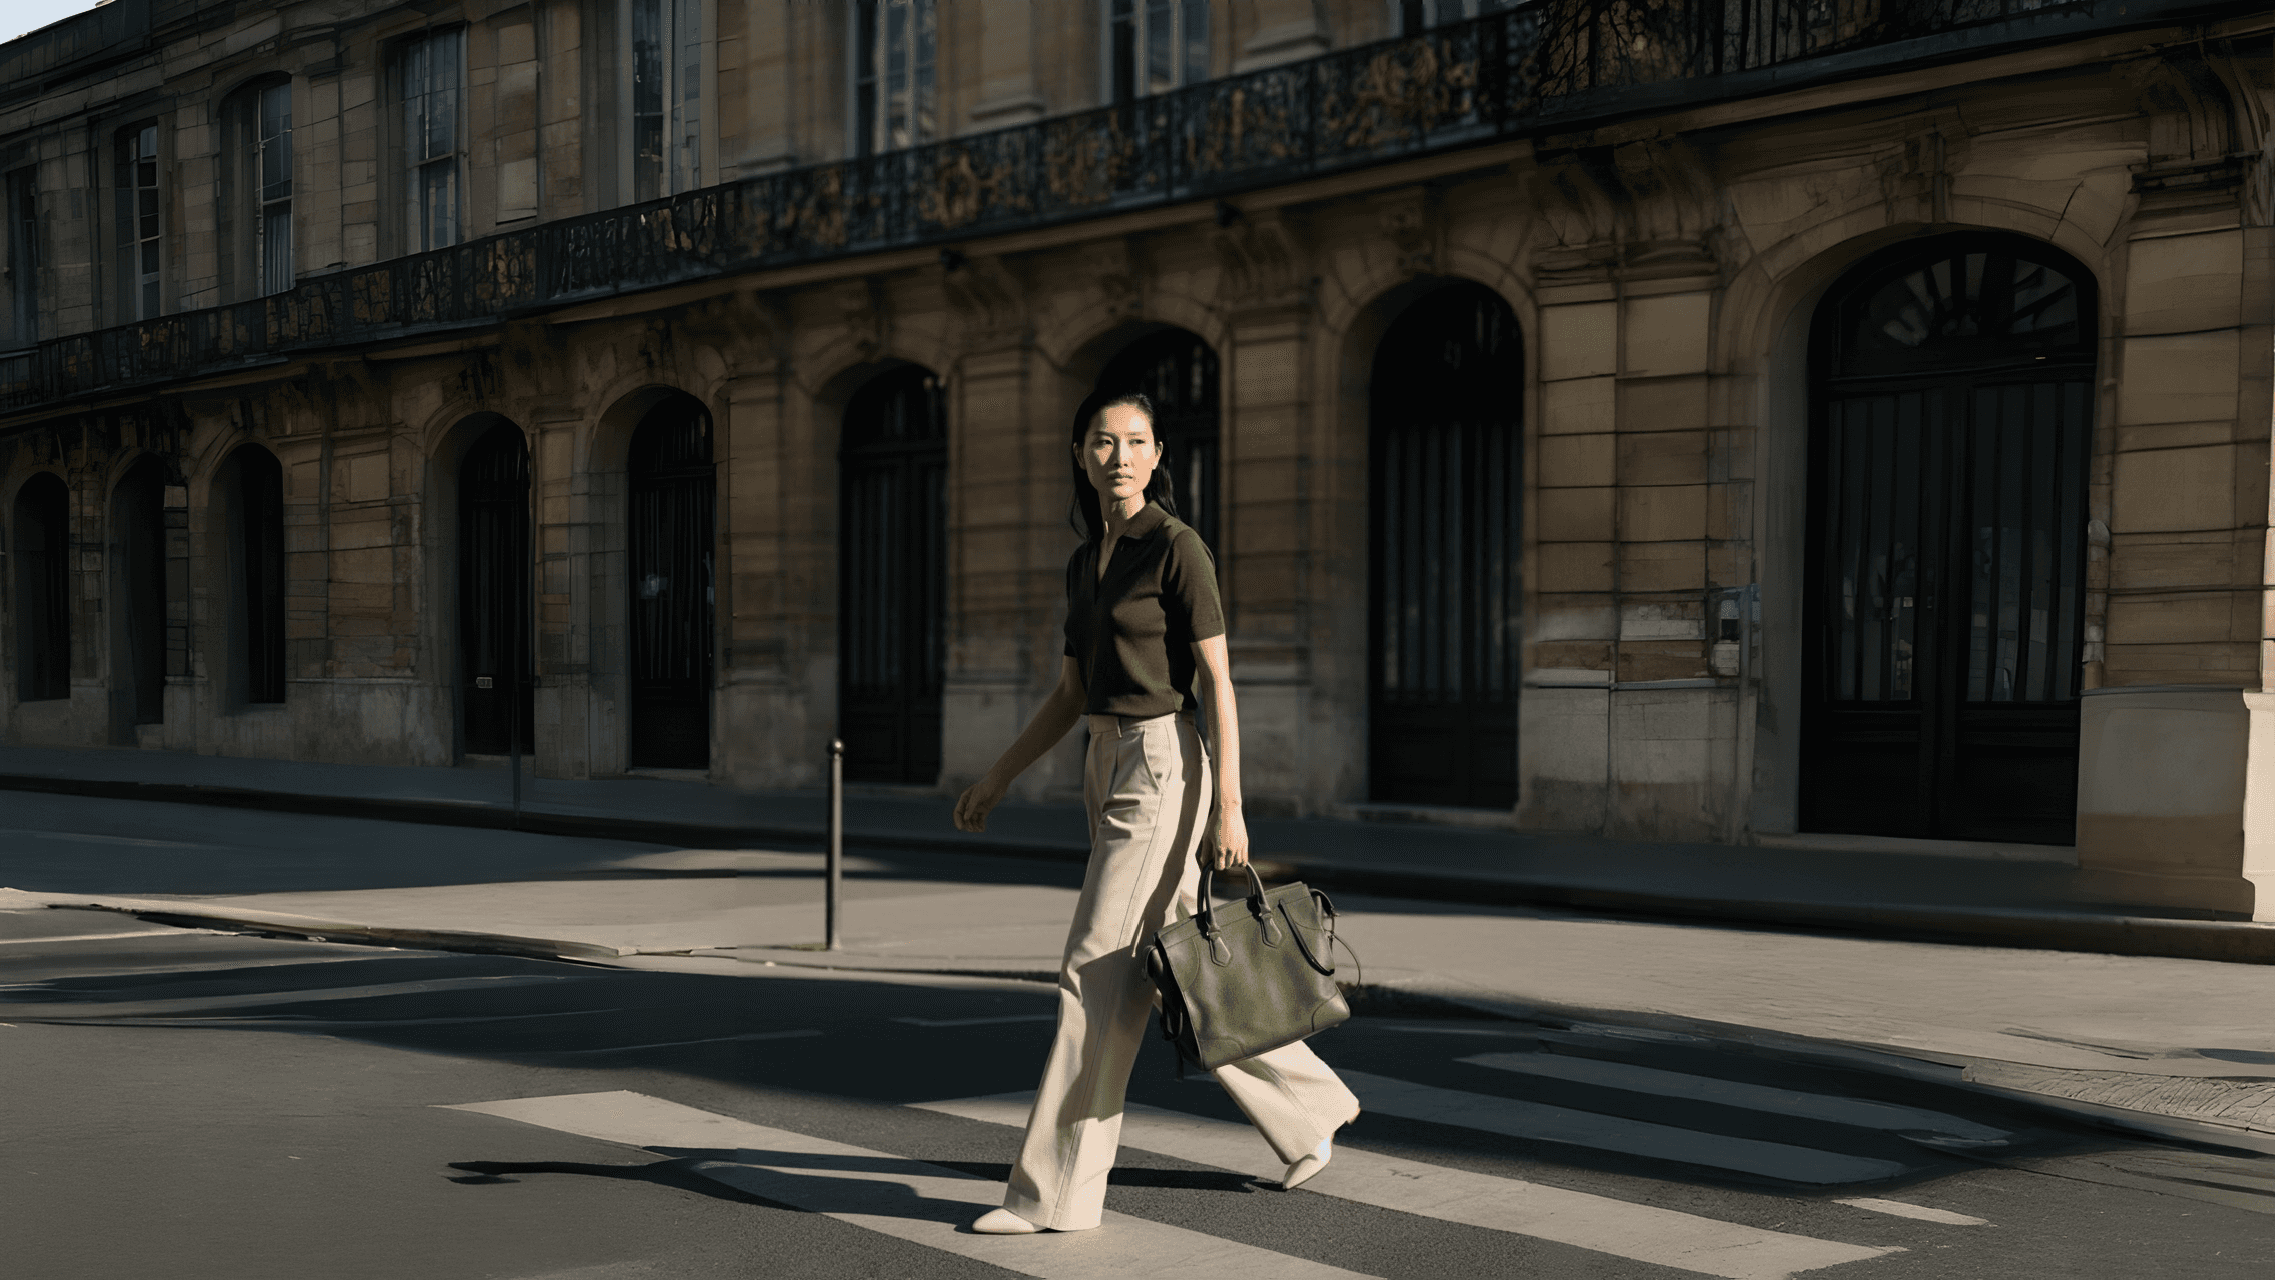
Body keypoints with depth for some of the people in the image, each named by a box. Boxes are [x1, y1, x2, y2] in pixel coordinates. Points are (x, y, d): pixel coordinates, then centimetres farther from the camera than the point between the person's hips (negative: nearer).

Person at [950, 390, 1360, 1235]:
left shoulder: (1177, 547, -10)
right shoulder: (1085, 564, 14)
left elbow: (1217, 683, -13)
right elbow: (1070, 695, 18)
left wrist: (1229, 808, -17)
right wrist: (997, 779, 17)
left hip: (1162, 770, -9)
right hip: (1108, 770, 9)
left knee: (1098, 977, -7)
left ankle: (1058, 1190, 0)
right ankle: (1308, 1106, 30)